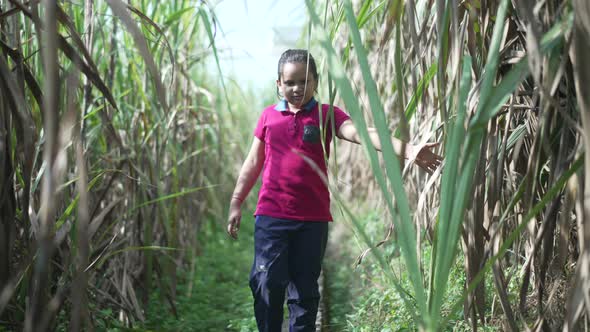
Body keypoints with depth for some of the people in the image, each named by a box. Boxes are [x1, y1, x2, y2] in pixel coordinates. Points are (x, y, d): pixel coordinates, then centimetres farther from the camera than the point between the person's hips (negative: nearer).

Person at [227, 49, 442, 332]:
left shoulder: (327, 115, 2)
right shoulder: (269, 116, 8)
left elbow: (361, 133, -14)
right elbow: (253, 163, 15)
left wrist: (407, 149, -30)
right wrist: (235, 203, 14)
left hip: (313, 219, 0)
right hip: (271, 216, 1)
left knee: (305, 290, 8)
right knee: (267, 284, -4)